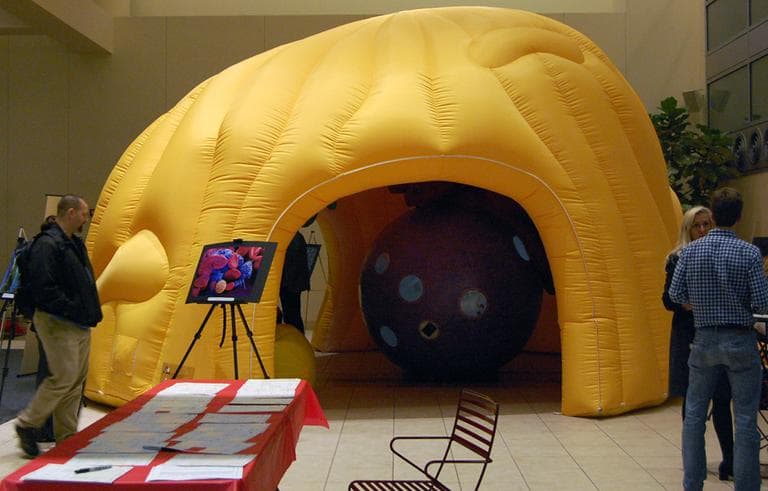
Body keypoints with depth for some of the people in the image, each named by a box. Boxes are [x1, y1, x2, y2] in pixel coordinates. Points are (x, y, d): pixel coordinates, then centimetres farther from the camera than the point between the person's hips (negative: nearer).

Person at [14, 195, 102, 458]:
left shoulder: (75, 244, 16)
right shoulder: (47, 244, -14)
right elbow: (44, 287, -22)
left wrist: (90, 313, 11)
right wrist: (72, 310, -19)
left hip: (80, 325, 10)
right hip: (58, 324, -9)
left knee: (77, 379, 9)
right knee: (64, 377, -10)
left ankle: (67, 436, 16)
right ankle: (27, 424, 8)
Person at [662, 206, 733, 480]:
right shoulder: (677, 259, 3)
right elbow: (668, 300, 2)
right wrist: (689, 305, -16)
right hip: (688, 337, 0)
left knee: (721, 398, -4)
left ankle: (729, 459, 5)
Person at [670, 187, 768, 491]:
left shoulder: (691, 251, -3)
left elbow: (676, 295, -1)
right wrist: (740, 302, 9)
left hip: (705, 340, 2)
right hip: (741, 341, -2)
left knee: (694, 414, 13)